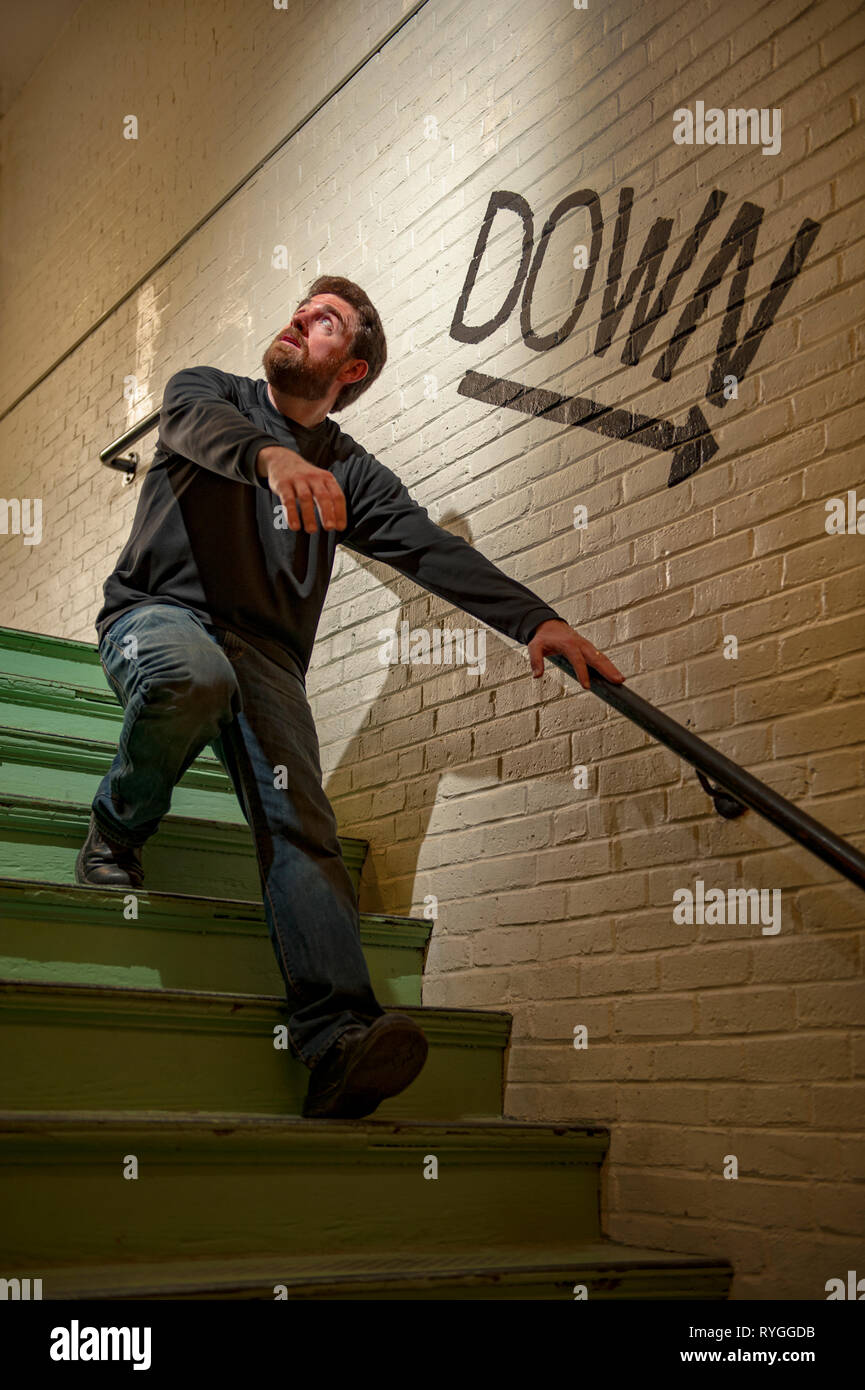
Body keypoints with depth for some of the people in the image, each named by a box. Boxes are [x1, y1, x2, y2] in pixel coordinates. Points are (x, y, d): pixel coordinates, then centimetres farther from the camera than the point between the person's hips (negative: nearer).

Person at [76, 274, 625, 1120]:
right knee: (194, 672, -39)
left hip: (266, 653, 2)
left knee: (300, 820, -22)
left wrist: (533, 618, -16)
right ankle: (117, 833, -10)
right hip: (159, 613, -2)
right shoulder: (207, 391, 13)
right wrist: (272, 456, -39)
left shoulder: (349, 472, 17)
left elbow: (431, 549, 2)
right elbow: (198, 423, -14)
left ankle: (337, 1035, -38)